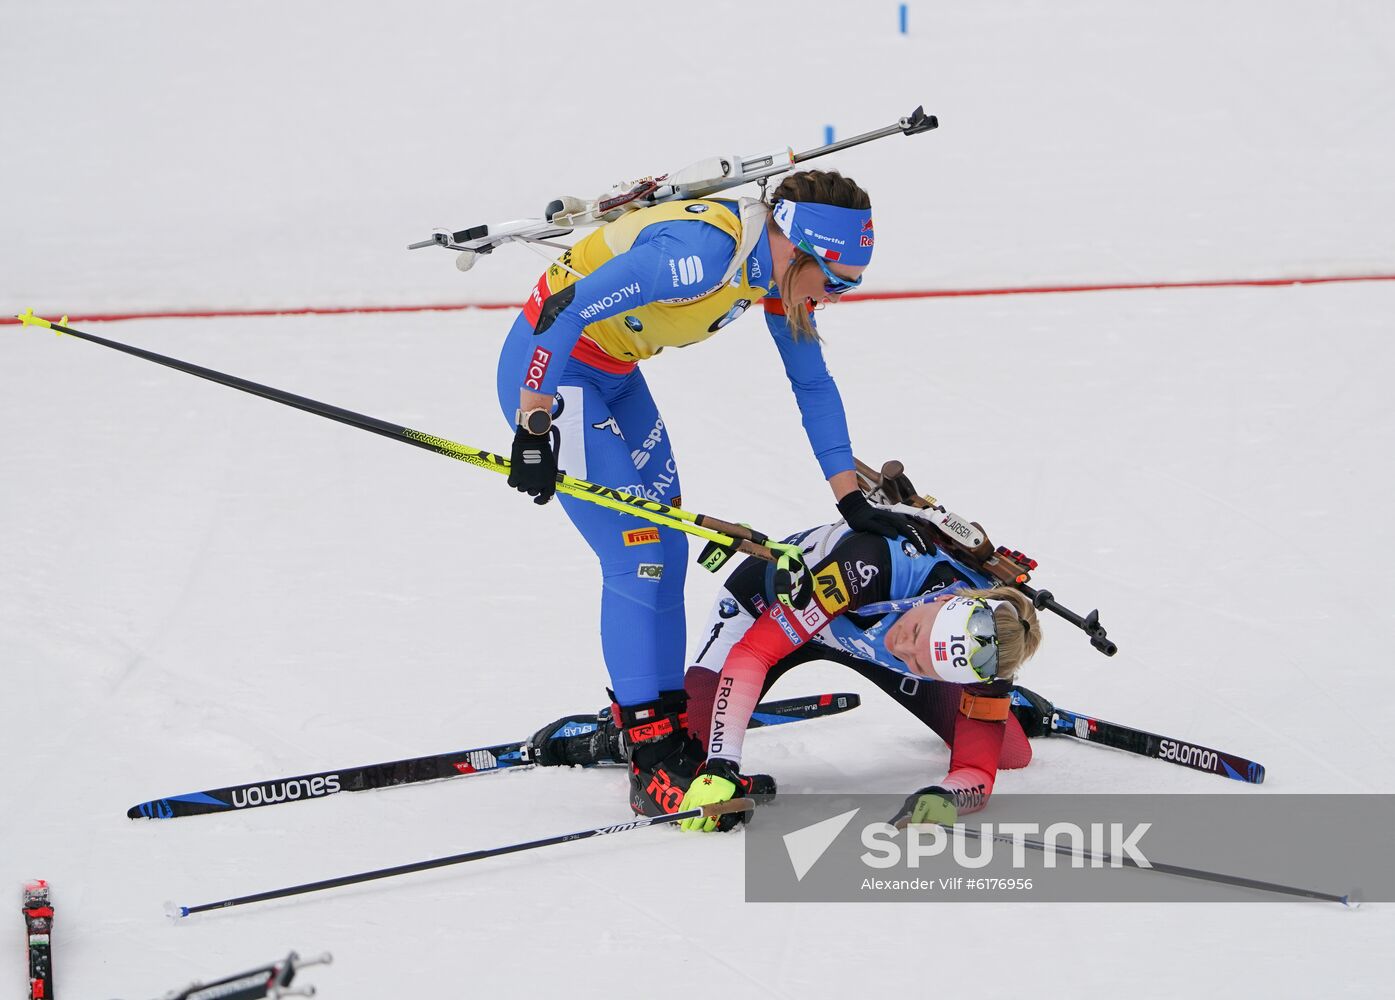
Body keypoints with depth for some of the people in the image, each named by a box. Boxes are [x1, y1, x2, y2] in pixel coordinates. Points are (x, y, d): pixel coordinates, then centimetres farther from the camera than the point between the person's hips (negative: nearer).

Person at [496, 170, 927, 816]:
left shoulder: (781, 270, -4)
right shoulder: (702, 252, -32)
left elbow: (812, 384, 9)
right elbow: (563, 311, -33)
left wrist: (853, 500, 6)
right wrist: (534, 428, -28)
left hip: (614, 373, 9)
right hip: (550, 368, -9)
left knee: (667, 550, 11)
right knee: (638, 556, -13)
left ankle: (665, 728, 21)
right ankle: (653, 766, -10)